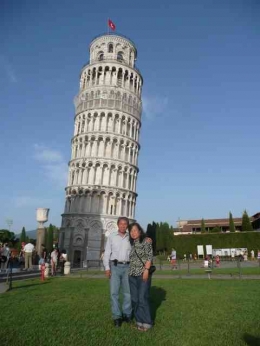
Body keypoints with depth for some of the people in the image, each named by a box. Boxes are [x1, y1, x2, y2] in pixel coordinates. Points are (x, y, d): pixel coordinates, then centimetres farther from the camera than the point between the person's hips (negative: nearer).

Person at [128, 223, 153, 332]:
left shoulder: (146, 241, -5)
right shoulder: (131, 244, 13)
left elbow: (149, 256, -11)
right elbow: (131, 259, 16)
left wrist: (146, 270, -19)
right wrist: (130, 272, 11)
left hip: (143, 274, -6)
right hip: (132, 274, 6)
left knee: (143, 298, -6)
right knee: (134, 299, 8)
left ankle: (146, 322, 6)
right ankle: (139, 321, 18)